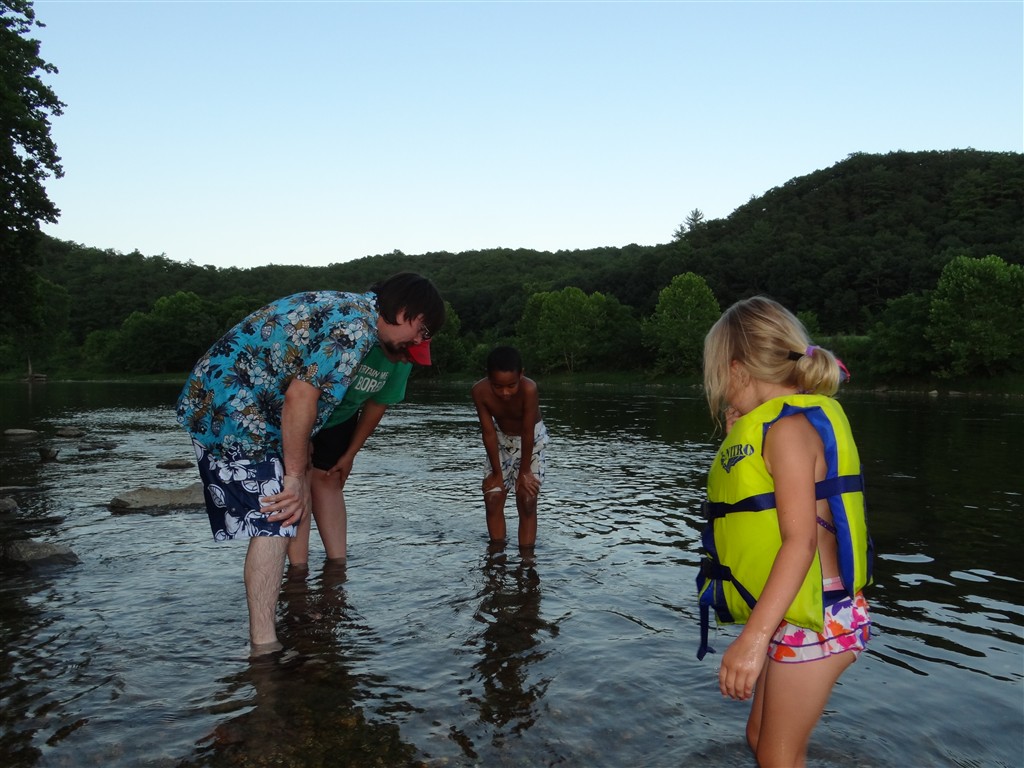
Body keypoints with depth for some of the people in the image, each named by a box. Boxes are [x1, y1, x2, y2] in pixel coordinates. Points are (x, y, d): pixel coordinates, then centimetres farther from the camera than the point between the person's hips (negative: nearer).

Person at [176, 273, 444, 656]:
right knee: (272, 524, -10)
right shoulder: (356, 325, -17)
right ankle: (264, 646, -6)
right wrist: (295, 475, -15)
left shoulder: (346, 307, 15)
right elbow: (301, 397, -23)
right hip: (232, 411, -10)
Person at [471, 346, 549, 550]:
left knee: (527, 502, -6)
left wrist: (524, 470, -19)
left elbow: (527, 432, -29)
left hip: (531, 439, -3)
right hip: (502, 439, 3)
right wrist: (497, 473, -14)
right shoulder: (480, 391, -29)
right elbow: (489, 432, -20)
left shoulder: (528, 389, -38)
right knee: (493, 499, 1)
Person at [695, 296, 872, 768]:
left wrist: (753, 638, -31)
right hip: (794, 617, 10)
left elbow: (801, 539, -27)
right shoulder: (790, 419, 12)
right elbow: (761, 513, 16)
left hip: (814, 618, -10)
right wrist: (740, 437, 11)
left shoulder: (789, 426, -18)